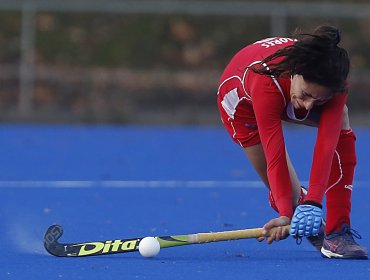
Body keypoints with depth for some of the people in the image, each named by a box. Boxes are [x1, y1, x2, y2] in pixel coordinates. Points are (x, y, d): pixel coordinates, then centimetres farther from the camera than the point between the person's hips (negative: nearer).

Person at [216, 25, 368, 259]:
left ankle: (337, 231, -27)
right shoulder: (267, 85, -45)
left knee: (339, 124, -29)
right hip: (243, 103, -3)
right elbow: (275, 158, -45)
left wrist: (313, 203, -56)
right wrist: (286, 214, -53)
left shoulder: (334, 83, -36)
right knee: (287, 195, -12)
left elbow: (326, 144, -45)